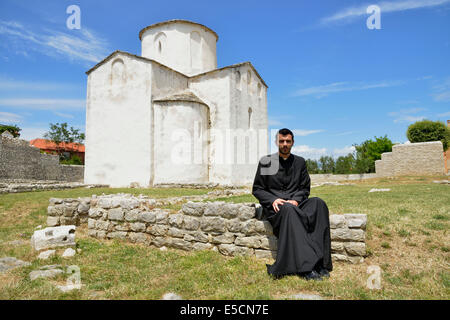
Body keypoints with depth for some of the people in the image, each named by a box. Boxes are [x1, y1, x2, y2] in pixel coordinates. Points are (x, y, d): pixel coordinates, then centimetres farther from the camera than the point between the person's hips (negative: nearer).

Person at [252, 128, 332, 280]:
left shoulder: (300, 162, 16)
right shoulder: (266, 162, 8)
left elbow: (305, 188, 14)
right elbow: (257, 189, 6)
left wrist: (296, 200, -9)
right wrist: (273, 200, -12)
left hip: (295, 203, 3)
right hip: (274, 206, -2)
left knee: (319, 203, -29)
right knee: (289, 211, -38)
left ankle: (321, 263, -32)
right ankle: (305, 267, -41)